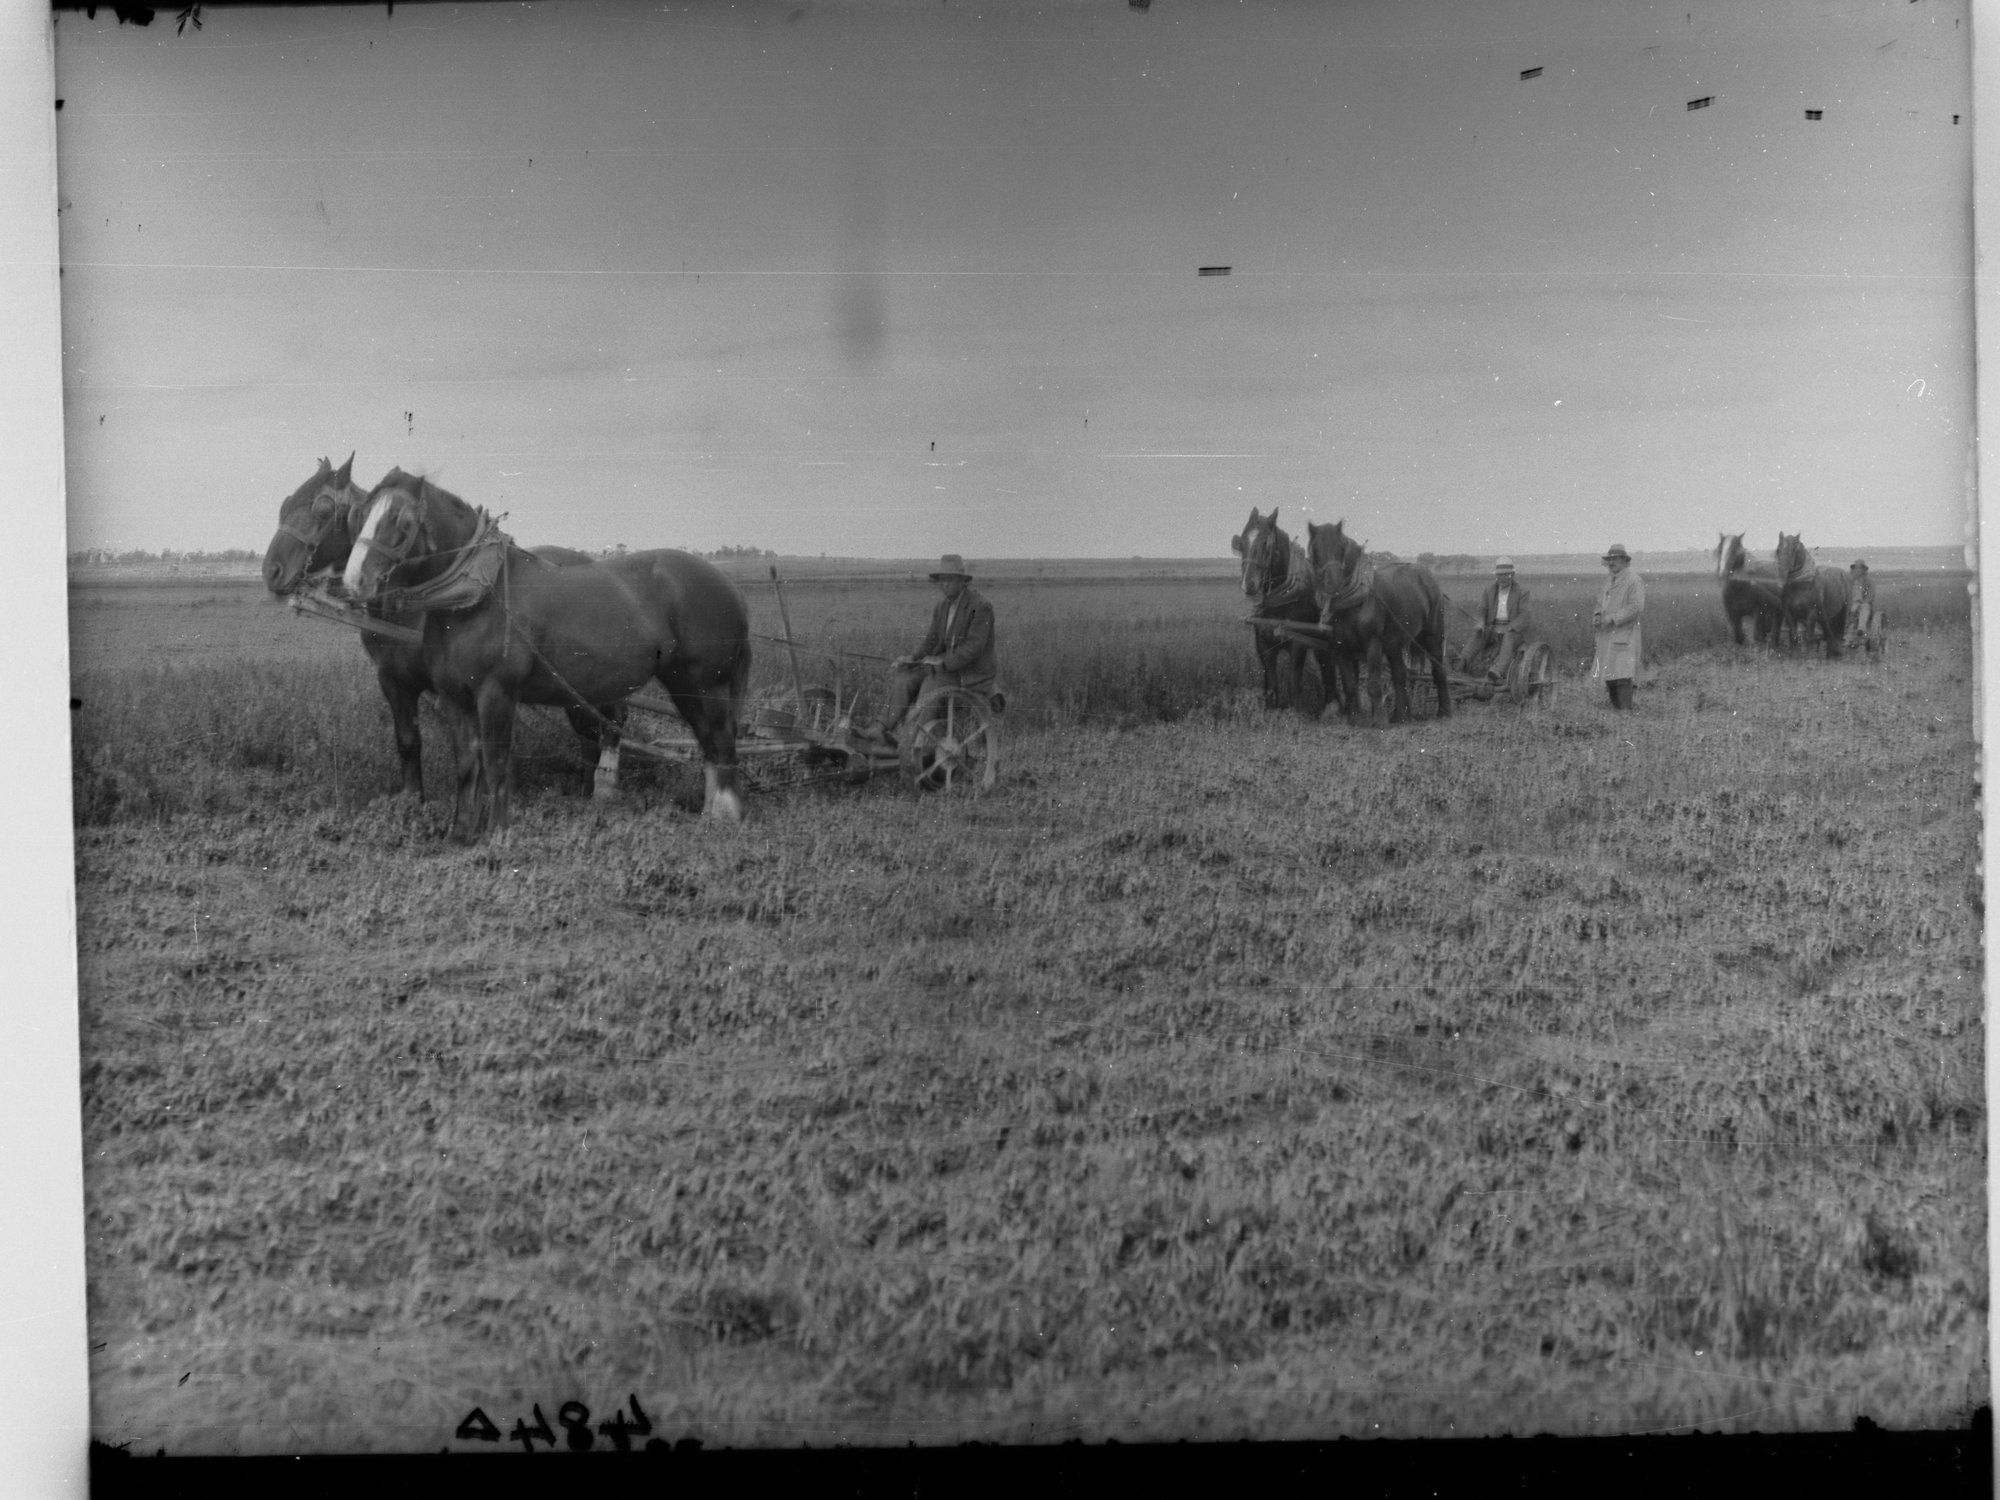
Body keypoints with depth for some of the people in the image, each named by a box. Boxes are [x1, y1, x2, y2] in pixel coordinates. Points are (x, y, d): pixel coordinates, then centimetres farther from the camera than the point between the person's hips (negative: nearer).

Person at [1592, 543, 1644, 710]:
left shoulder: (1633, 580, -7)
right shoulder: (1609, 581, 18)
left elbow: (1636, 607, -16)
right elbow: (1601, 603, 21)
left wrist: (1611, 618, -19)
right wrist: (1597, 617, -3)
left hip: (1624, 637, -8)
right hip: (1607, 637, 8)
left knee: (1622, 677, -12)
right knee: (1609, 677, 7)